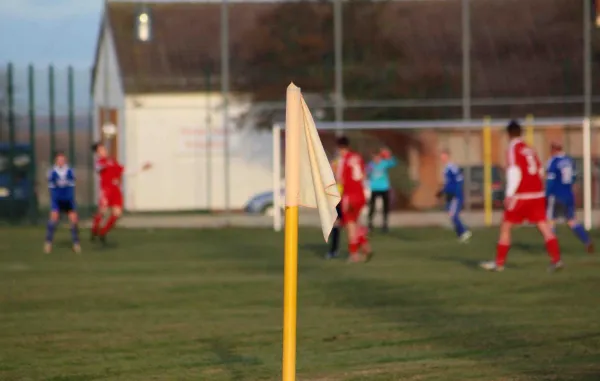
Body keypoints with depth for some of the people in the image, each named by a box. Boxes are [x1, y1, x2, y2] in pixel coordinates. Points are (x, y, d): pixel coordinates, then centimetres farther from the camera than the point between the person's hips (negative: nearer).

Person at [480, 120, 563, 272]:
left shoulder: (513, 149, -6)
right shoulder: (529, 150, 13)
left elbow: (514, 172, -16)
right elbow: (539, 171, 16)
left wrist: (509, 194, -18)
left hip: (521, 195, -5)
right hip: (537, 194, 5)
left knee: (505, 227, 7)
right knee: (543, 225, 0)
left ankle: (499, 262, 10)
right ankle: (556, 259, -14)